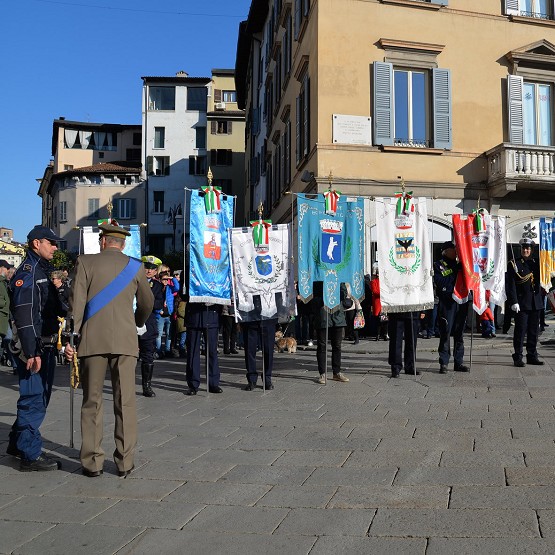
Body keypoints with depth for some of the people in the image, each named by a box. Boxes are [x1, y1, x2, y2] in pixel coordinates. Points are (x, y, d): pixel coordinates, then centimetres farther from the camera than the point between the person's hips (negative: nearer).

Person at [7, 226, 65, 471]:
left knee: (40, 397, 18)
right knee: (34, 400, -4)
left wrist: (54, 342, 22)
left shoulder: (43, 271, 18)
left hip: (46, 345, 10)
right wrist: (32, 352, -25)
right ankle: (30, 455, 4)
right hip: (34, 347, -10)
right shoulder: (26, 272, -12)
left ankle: (18, 443, 32)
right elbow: (24, 316, -21)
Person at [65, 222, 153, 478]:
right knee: (125, 401, 5)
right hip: (125, 341, 1)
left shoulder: (86, 262, 2)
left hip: (92, 339, -1)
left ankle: (92, 461, 11)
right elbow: (147, 304, 18)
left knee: (92, 402, 8)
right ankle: (125, 461, 8)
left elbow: (76, 303, -5)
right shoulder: (135, 266, 7)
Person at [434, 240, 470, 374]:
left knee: (459, 333, 8)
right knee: (445, 333, -5)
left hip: (461, 301, 5)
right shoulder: (439, 265, 2)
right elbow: (440, 282, -13)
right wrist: (455, 272, -13)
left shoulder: (458, 264, 18)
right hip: (447, 303, -5)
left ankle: (458, 362, 14)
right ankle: (443, 363, 1)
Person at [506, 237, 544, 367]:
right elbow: (510, 285, -8)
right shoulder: (514, 264, -2)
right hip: (522, 303, -5)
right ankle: (518, 358, 3)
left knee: (533, 331, 10)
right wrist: (513, 302, -15)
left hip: (535, 302, 5)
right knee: (520, 330, -3)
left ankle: (532, 356, 18)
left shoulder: (536, 263, 14)